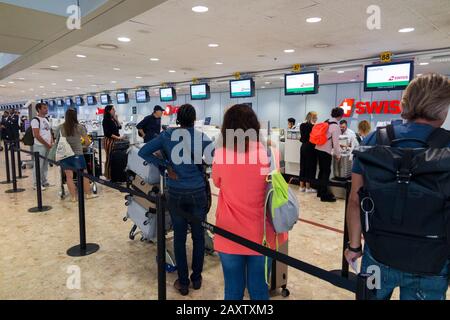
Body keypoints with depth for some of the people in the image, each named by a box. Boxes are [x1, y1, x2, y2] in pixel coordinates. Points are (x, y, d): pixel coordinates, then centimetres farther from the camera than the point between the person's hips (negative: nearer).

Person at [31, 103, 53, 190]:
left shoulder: (46, 119, 15)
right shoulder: (35, 120, -10)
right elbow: (37, 135, -15)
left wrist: (52, 143, 3)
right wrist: (47, 144, -13)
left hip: (48, 146, 7)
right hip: (40, 146, -7)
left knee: (45, 165, 12)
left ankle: (44, 182, 21)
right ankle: (37, 184, 4)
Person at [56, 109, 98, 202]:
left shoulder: (60, 128, -1)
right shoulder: (79, 127, -7)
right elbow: (87, 140, 2)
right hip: (77, 154, -2)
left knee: (69, 176, 6)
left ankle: (73, 197, 11)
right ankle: (88, 194, 18)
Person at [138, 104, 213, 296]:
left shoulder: (167, 135, -3)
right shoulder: (202, 137, -7)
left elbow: (143, 152, -2)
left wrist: (165, 165, -2)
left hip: (176, 194, 1)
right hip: (198, 193, -1)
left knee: (179, 237, 13)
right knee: (198, 236, 14)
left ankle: (183, 282, 23)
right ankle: (196, 279, 28)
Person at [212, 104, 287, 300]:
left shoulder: (220, 153, -11)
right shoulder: (269, 153, -10)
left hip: (230, 234, 0)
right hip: (261, 234, 1)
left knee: (233, 289, 15)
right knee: (259, 289, 17)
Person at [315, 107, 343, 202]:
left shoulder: (326, 122, 10)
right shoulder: (336, 126, -13)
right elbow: (335, 141, -13)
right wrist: (338, 154, -2)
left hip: (319, 149, 8)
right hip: (326, 151, -8)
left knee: (322, 170, 16)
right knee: (326, 172, -1)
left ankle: (320, 191, 27)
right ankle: (325, 195, 4)